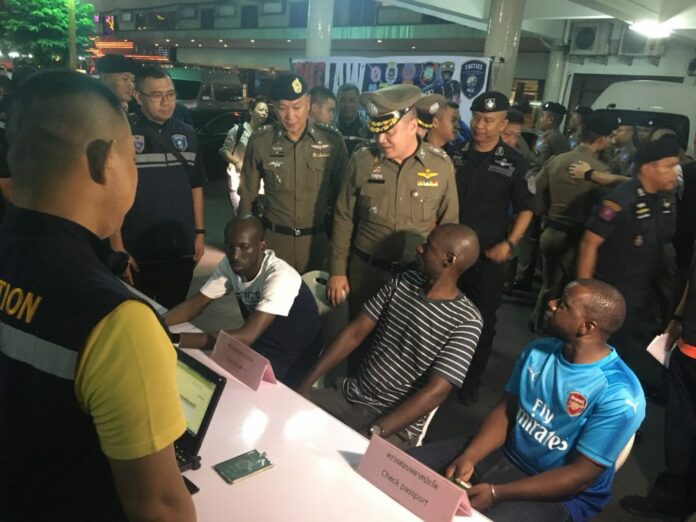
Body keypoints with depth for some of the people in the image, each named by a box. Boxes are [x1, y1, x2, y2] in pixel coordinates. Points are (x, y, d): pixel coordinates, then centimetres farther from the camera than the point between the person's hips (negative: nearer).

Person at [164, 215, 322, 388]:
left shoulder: (280, 276, -31)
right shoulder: (230, 264, -9)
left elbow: (246, 336, -37)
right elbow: (197, 302, -6)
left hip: (292, 359, -6)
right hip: (258, 345, 6)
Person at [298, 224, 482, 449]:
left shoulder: (466, 320, -14)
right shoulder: (402, 282, 4)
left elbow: (435, 392, -19)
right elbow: (355, 333, 3)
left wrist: (373, 433, -27)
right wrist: (306, 383, -4)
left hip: (396, 423, -5)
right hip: (349, 395, 5)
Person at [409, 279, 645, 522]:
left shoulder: (619, 395, -22)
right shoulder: (538, 351, -2)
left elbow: (582, 474, -21)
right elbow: (505, 410, 3)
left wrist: (496, 494, -25)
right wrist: (469, 457, -14)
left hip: (560, 493, -6)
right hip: (505, 453, 6)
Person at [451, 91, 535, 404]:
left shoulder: (514, 163, -2)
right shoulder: (455, 155, 3)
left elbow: (525, 208, 2)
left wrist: (509, 243, -12)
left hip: (488, 256, -1)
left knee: (483, 320, 8)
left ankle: (472, 380, 26)